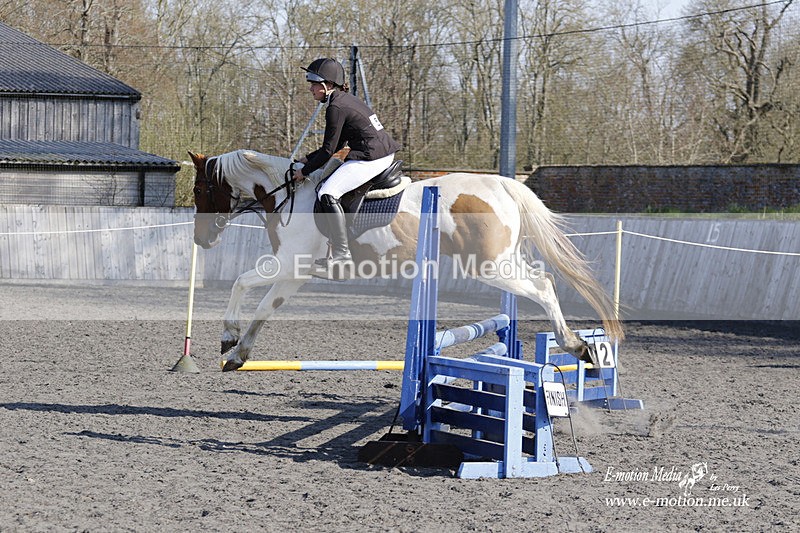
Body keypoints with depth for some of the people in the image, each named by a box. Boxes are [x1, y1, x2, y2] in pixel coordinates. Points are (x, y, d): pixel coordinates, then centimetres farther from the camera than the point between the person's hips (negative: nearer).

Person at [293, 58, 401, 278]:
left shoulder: (336, 108, -14)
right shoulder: (346, 99, 17)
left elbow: (328, 150, -12)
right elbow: (338, 144, 23)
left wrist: (304, 171, -1)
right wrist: (307, 159, 22)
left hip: (371, 158, -11)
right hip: (385, 153, 11)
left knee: (327, 194, -20)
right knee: (328, 184, 28)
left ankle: (342, 256, -24)